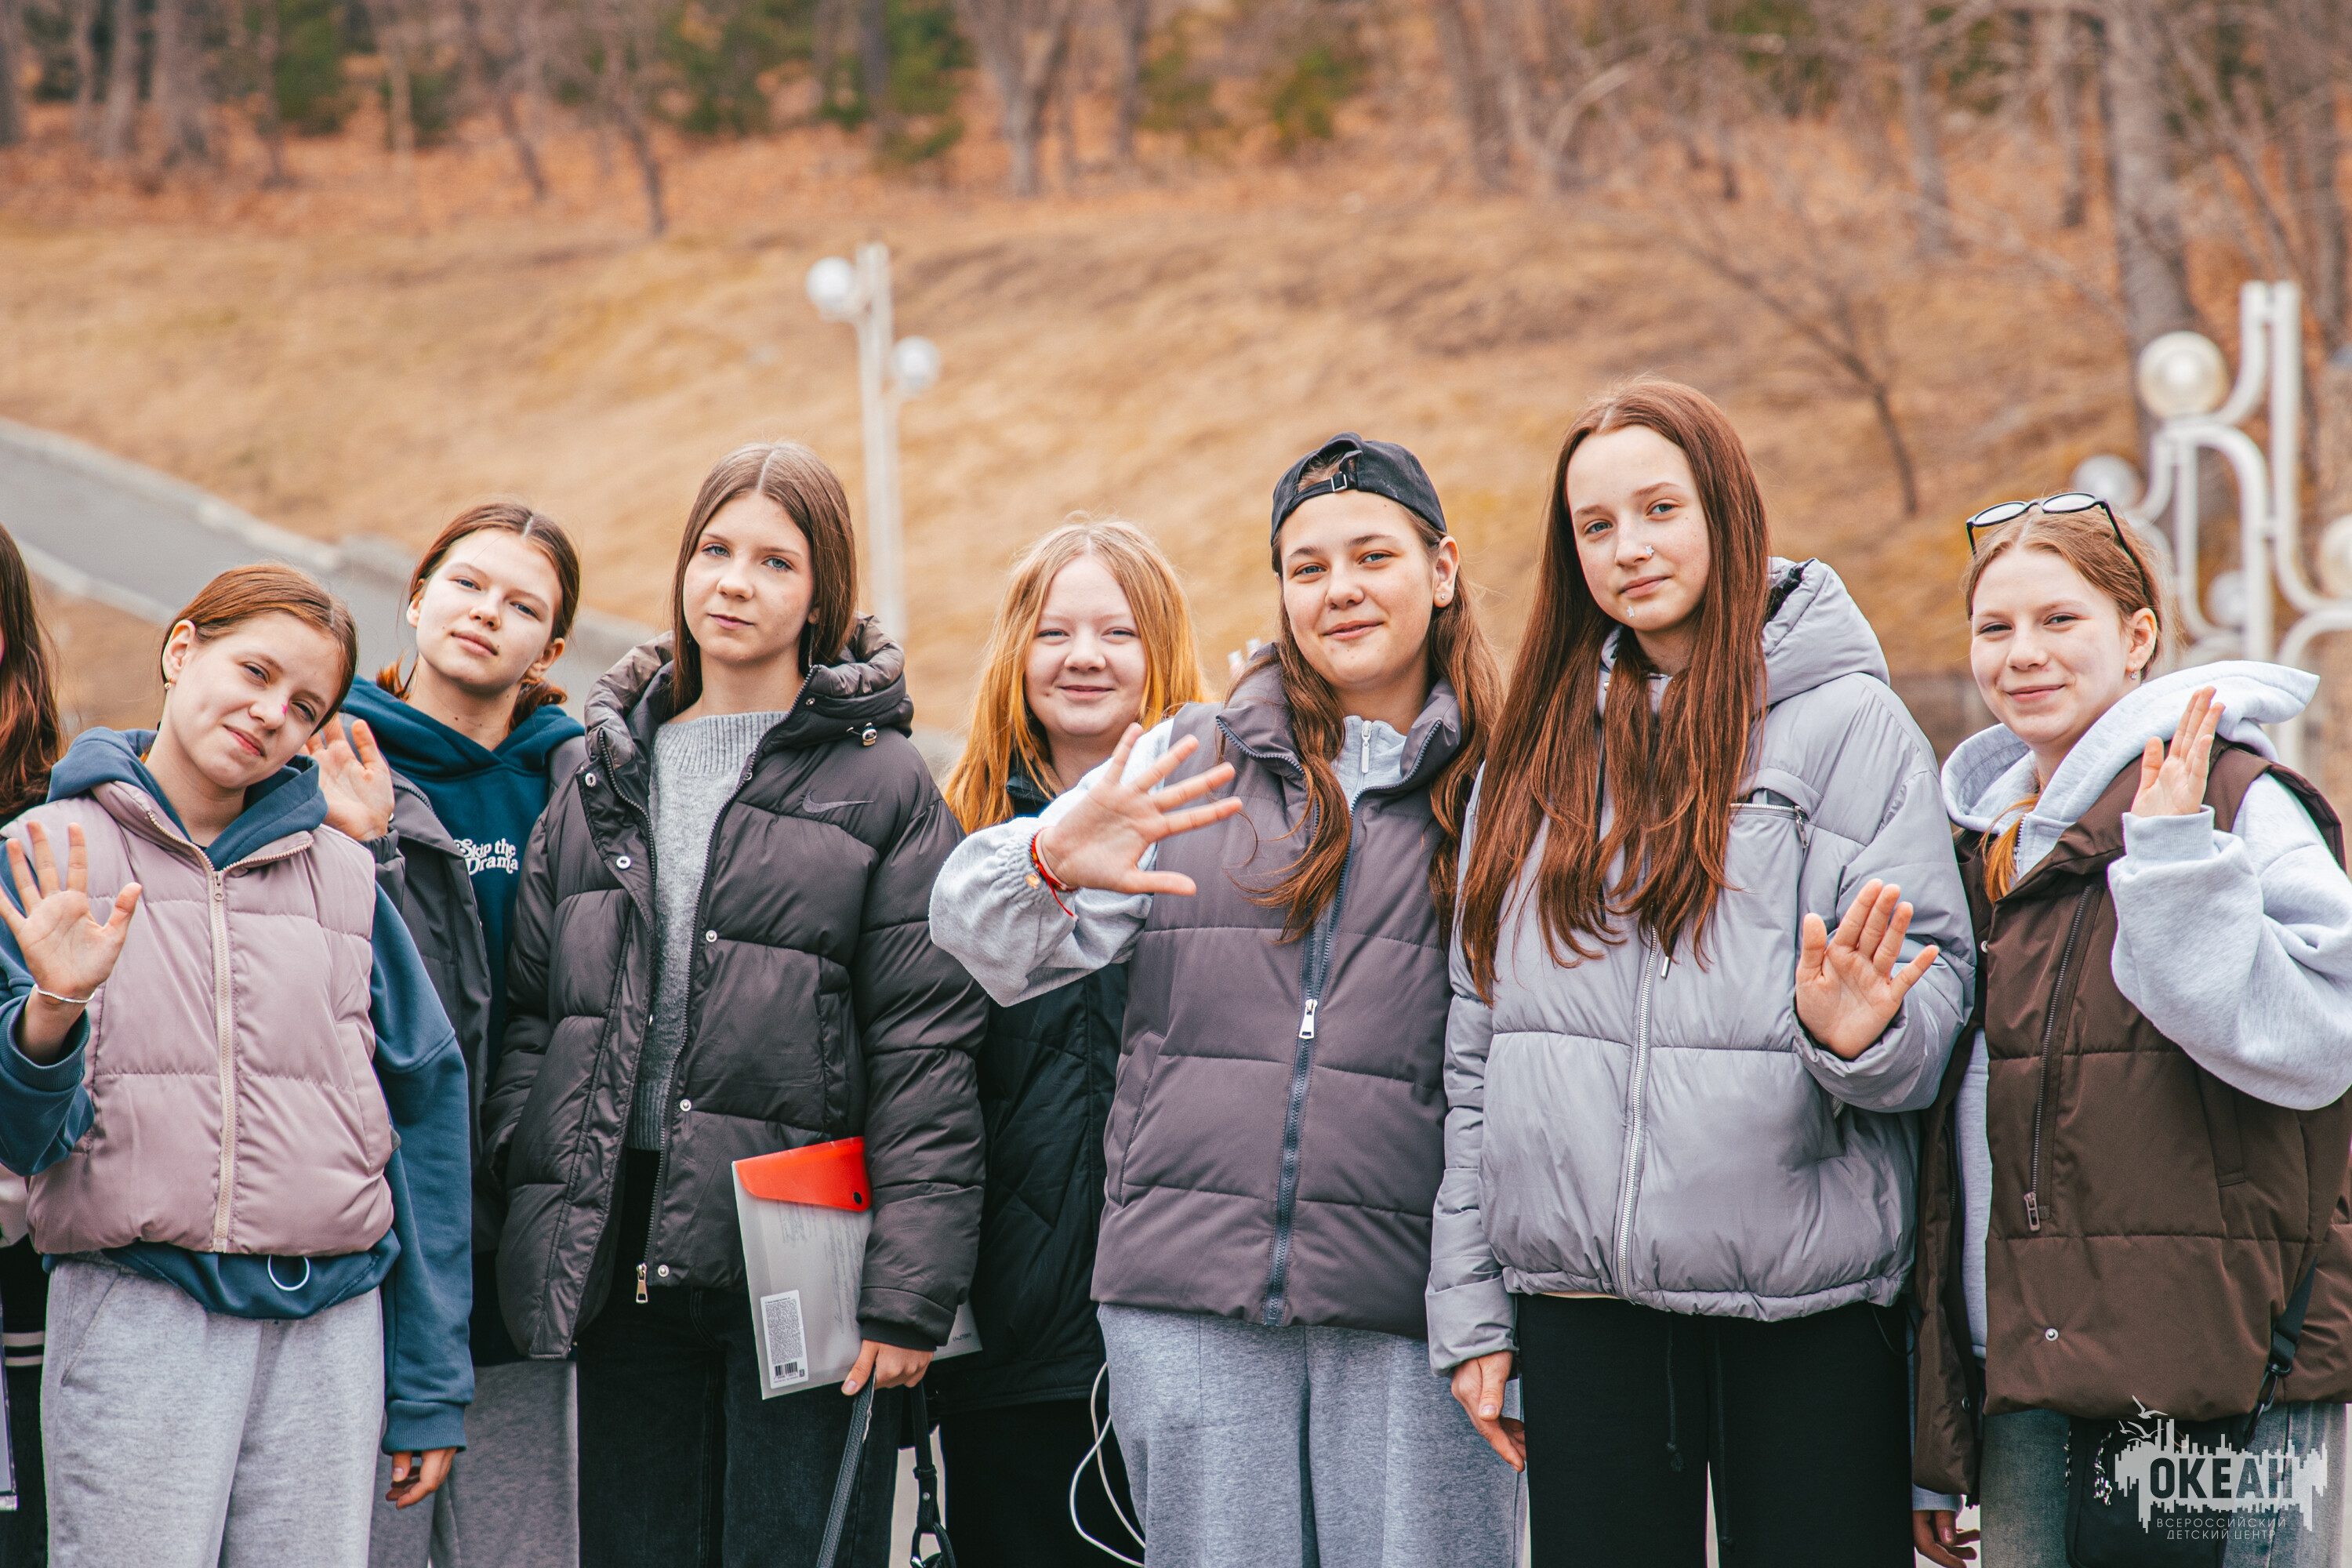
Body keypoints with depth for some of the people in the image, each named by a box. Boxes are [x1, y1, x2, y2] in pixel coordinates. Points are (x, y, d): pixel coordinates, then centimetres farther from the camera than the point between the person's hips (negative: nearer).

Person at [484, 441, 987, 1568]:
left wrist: (909, 1292, -12)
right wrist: (530, 1214, 4)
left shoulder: (880, 784, 1)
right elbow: (529, 1017, 16)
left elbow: (927, 1052, -5)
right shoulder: (603, 785, 16)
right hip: (625, 1253, 4)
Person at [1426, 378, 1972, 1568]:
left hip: (1802, 1298, -3)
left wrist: (1862, 1034, -28)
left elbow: (1934, 974, -5)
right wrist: (1470, 1306, 9)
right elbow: (1477, 1047, 14)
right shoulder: (1537, 752, 13)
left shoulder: (1848, 722, 0)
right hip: (1579, 1292, 3)